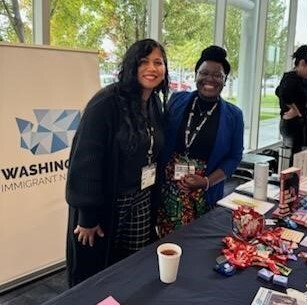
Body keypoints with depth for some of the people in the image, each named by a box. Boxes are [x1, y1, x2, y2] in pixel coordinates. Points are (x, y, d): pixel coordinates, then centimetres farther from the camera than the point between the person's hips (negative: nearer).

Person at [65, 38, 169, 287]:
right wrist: (88, 215, -18)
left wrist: (152, 197, 9)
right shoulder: (106, 103, -19)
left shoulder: (155, 104, 4)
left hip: (143, 201, 6)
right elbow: (86, 159, -20)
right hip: (107, 204, -6)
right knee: (95, 275, 12)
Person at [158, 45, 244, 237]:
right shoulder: (178, 100, 2)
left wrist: (207, 182, -13)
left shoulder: (233, 115, -1)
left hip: (206, 194, -1)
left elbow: (234, 157, 1)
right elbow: (162, 140, 7)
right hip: (168, 186, 1)